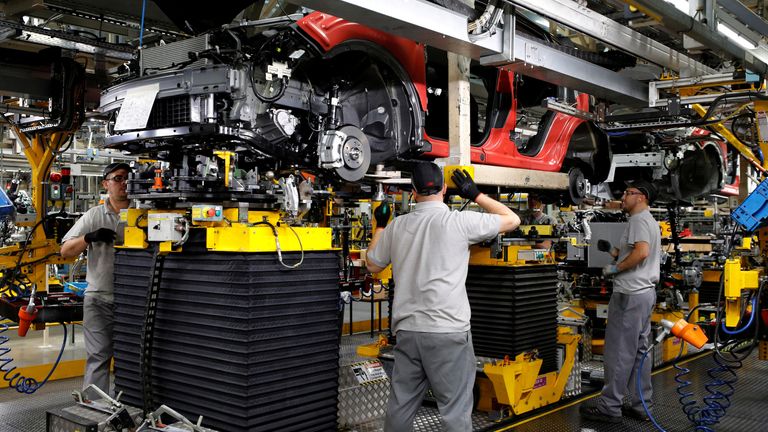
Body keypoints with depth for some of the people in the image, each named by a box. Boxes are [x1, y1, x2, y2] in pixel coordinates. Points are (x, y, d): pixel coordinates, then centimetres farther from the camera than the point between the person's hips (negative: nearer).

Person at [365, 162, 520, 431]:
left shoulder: (397, 226, 5)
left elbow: (373, 265, 19)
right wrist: (475, 195, 13)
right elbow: (512, 220, 4)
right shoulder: (459, 221, -7)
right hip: (448, 331, -4)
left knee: (401, 406, 14)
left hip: (407, 330, 5)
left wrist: (380, 226, 31)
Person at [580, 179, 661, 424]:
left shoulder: (638, 220, -11)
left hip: (630, 294, -10)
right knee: (639, 351, 12)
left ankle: (609, 408, -1)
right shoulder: (650, 221, 20)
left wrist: (615, 269, -15)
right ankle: (640, 406, 17)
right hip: (646, 292, 10)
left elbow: (641, 252, -25)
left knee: (619, 351, -6)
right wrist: (619, 254, 12)